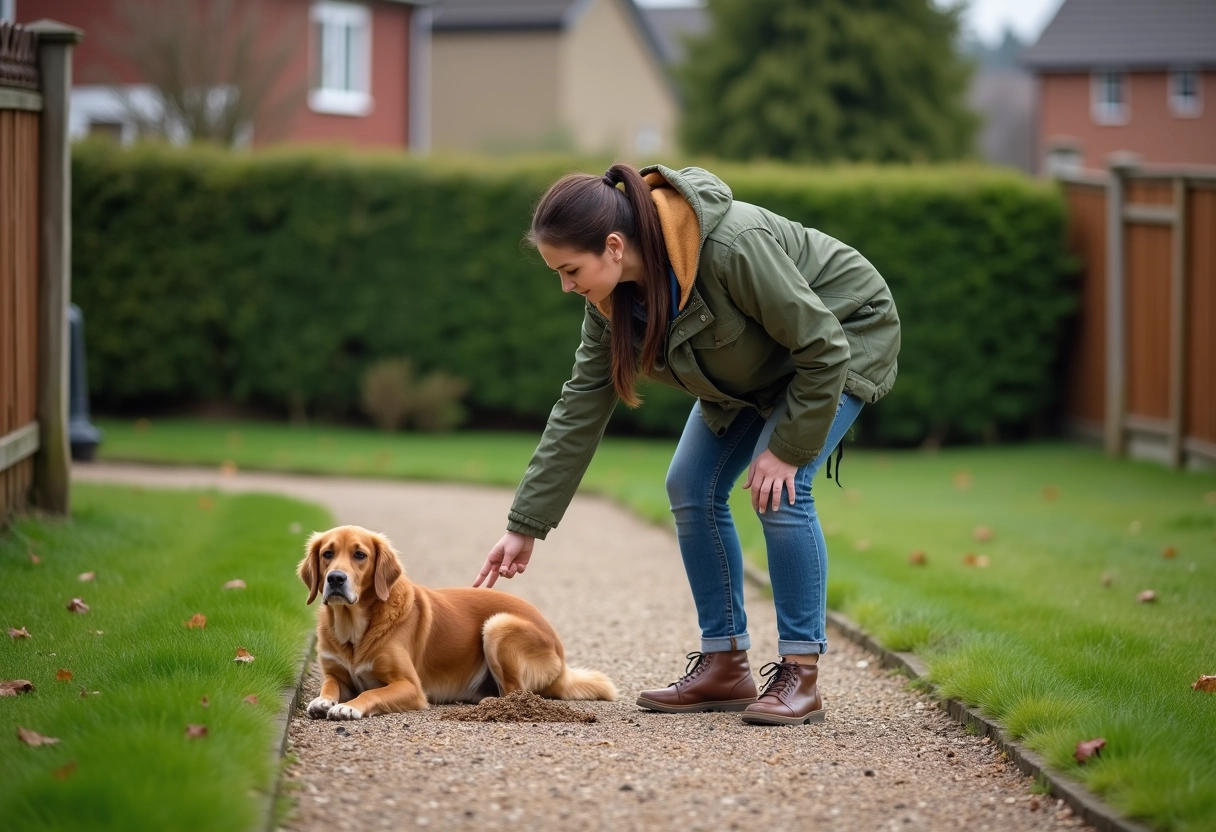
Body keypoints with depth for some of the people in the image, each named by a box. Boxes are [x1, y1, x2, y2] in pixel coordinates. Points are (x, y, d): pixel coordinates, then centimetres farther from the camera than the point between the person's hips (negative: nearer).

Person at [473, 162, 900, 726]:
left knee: (779, 492, -22)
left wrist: (787, 448, -24)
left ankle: (800, 675, -13)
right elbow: (581, 405, -9)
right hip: (752, 366, 8)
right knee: (690, 488, -1)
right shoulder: (611, 294, -16)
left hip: (846, 335, -8)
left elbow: (823, 350, -31)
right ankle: (725, 666, 8)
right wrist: (525, 526, -10)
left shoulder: (733, 248, -40)